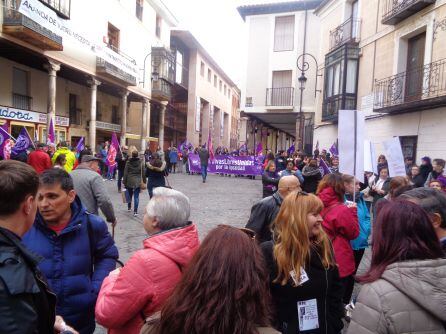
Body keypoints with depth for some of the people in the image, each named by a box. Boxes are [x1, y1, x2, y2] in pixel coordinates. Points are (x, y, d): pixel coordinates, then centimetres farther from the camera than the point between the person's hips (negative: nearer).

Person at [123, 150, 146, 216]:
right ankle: (135, 211, -2)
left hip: (129, 181, 1)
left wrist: (124, 181, 5)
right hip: (138, 181, -1)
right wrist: (144, 181, 7)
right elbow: (143, 172, -2)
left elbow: (125, 173, -2)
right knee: (136, 196, 0)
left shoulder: (128, 162, -3)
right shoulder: (141, 162, -4)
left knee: (129, 194, 20)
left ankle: (129, 207, 37)